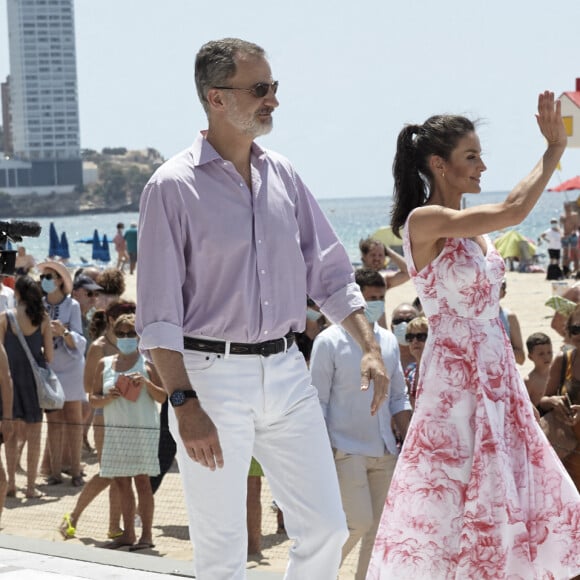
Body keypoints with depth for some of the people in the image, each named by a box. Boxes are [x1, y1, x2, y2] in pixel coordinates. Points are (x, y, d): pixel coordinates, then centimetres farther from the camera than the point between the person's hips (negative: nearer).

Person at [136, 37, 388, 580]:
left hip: (286, 371, 6)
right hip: (212, 375, -5)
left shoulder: (282, 176, 10)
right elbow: (157, 314, -11)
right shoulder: (173, 186, -9)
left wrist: (369, 346, 4)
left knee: (326, 529, 6)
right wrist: (185, 406, -18)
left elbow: (328, 270, 16)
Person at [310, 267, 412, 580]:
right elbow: (318, 402, -8)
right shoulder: (330, 341, -7)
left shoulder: (388, 340, 11)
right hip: (347, 450, -6)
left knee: (379, 528, 7)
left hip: (384, 451, 6)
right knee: (359, 523, -12)